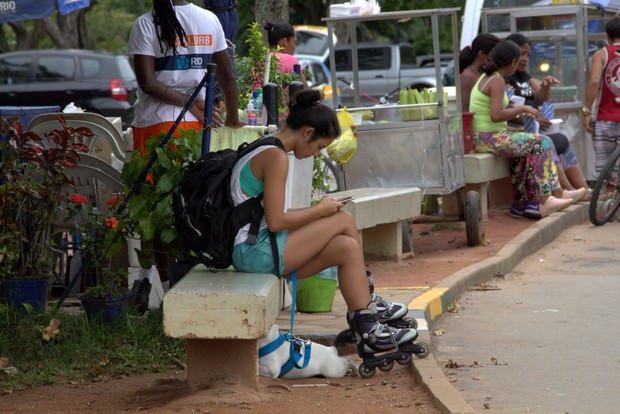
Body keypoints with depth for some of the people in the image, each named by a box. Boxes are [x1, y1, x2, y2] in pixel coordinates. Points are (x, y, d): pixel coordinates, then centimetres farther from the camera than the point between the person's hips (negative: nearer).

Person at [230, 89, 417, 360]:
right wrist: (320, 210, -6)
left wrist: (316, 211, 8)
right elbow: (275, 221, -19)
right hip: (257, 252, -10)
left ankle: (367, 329, 7)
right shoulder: (276, 156, -15)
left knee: (347, 248, 5)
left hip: (249, 253, 10)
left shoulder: (260, 151, 17)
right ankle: (366, 309, 6)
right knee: (344, 220, -7)